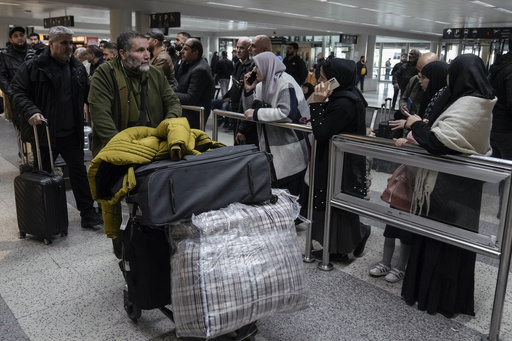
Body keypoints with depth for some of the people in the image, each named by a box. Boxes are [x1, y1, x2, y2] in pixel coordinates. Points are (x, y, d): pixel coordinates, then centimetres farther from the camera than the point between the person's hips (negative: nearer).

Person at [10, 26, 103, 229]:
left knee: (79, 172, 5)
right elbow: (18, 92, -6)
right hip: (45, 132, -3)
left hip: (72, 133, 3)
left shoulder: (78, 68, 7)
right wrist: (30, 112, -22)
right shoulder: (33, 67, -6)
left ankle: (88, 213, 12)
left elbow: (87, 95, 14)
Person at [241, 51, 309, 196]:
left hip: (290, 152, -8)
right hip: (271, 149, 8)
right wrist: (248, 91, -1)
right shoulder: (262, 84, 11)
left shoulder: (286, 83, -15)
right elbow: (250, 110, 15)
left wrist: (257, 113, -22)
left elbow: (287, 113, -29)